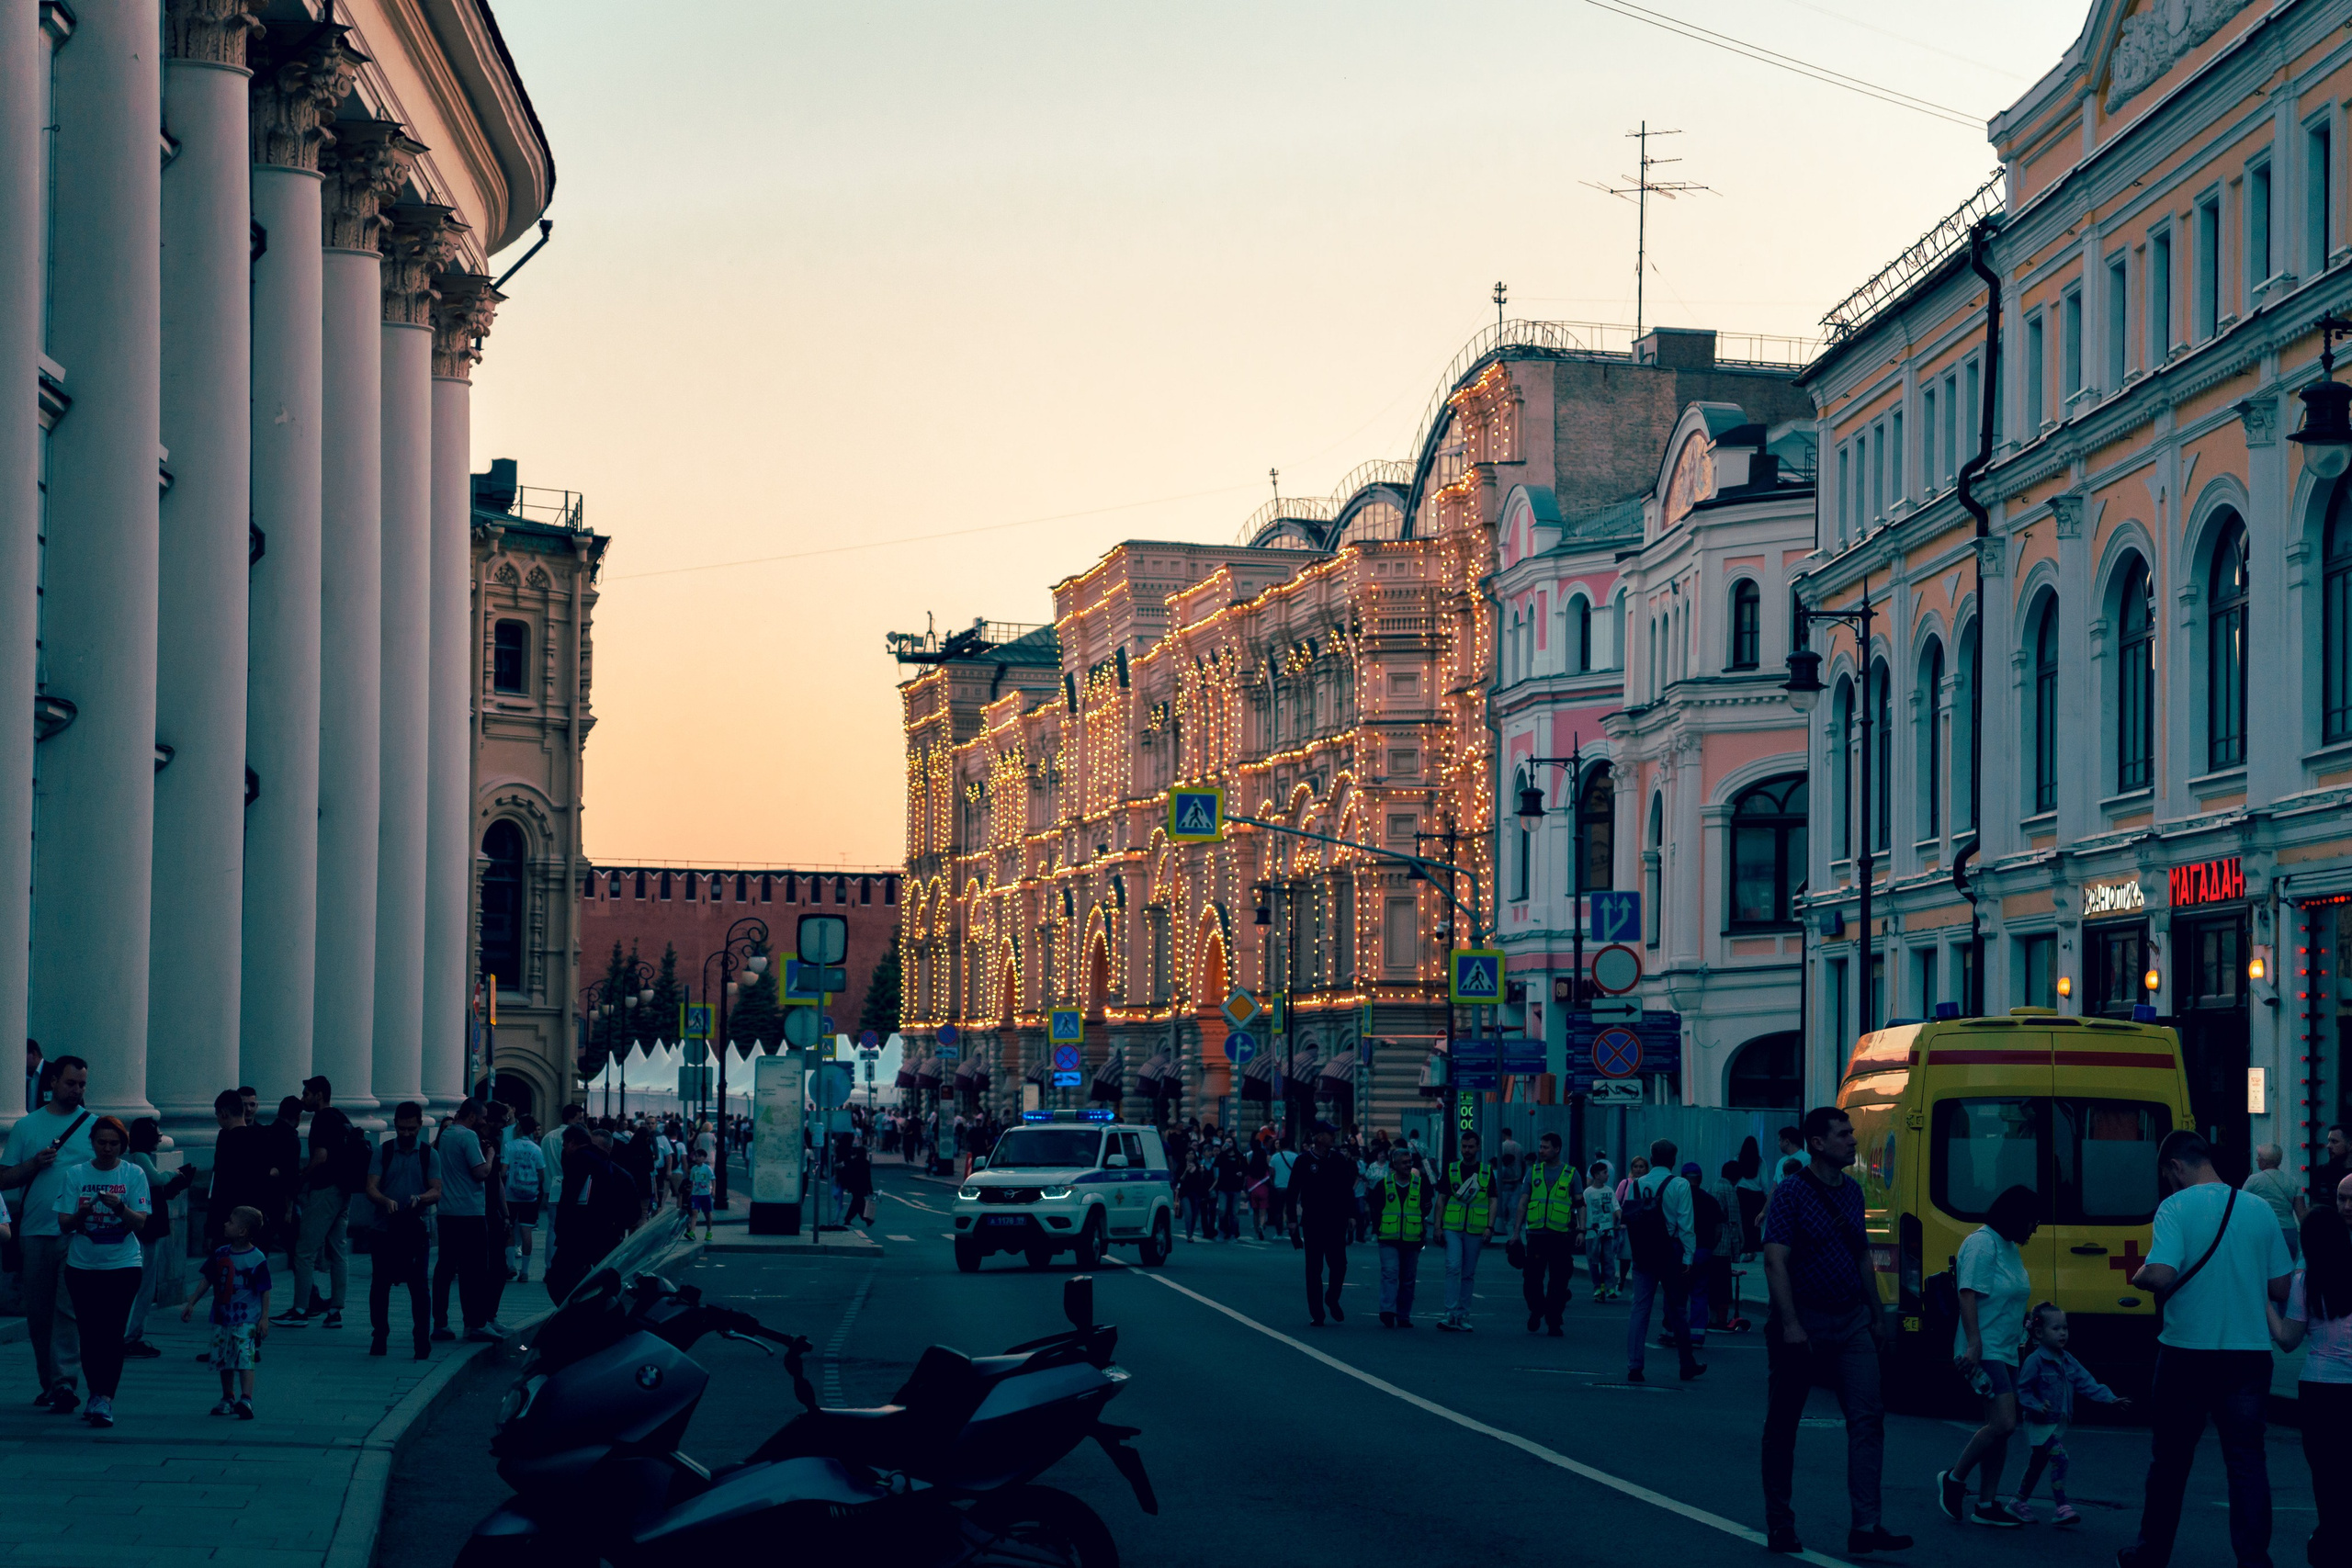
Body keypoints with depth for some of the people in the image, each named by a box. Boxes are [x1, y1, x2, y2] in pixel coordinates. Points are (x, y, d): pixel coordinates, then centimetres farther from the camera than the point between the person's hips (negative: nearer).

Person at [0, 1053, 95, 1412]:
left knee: (69, 1308, -12)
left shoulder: (94, 1126, 8)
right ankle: (49, 1382, 17)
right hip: (35, 1231, 3)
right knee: (38, 1312, 7)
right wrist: (35, 1164, -8)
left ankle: (65, 1381, -16)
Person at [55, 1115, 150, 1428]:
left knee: (112, 1332, -11)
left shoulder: (134, 1175, 0)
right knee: (90, 1333, 4)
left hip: (123, 1265, -2)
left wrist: (119, 1207, -24)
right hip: (82, 1266, 2)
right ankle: (97, 1395, 17)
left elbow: (140, 1223, -6)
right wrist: (82, 1213, -20)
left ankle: (104, 1399, -15)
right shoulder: (75, 1175, 4)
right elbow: (63, 1223, 0)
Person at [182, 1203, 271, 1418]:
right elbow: (207, 1280, 15)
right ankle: (228, 1398, 25)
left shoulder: (257, 1259, -10)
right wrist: (191, 1302, 12)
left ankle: (246, 1399, -24)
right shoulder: (220, 1254, 6)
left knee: (245, 1357, -17)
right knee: (223, 1360, 12)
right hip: (222, 1317, 6)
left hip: (247, 1319, -6)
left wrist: (264, 1318, -11)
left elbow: (265, 1291, -7)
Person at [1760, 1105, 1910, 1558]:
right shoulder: (1791, 1193, -10)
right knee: (1783, 1424, 5)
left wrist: (1875, 1316, 19)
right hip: (1803, 1321, -6)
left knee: (1867, 1417, -8)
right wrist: (1790, 1325, -23)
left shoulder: (1852, 1191, 11)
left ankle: (1866, 1525, -11)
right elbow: (1775, 1262, -16)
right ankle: (1779, 1522, 16)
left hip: (1851, 1321, 6)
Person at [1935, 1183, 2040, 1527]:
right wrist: (1974, 1344, -28)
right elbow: (1969, 1294, -21)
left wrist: (2021, 1336, 29)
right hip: (1983, 1353, -10)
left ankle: (1986, 1505, 12)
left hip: (2005, 1353, 10)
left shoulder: (2010, 1248, 17)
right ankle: (1954, 1479, -3)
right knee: (2002, 1423, -18)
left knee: (2000, 1428, 8)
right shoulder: (1982, 1243, -13)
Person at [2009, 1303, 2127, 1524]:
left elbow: (2087, 1383, 5)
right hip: (2041, 1424, -8)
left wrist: (2109, 1398, -6)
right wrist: (2037, 1406, -27)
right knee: (2059, 1457, -21)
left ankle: (2020, 1502, 30)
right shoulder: (2035, 1361, -15)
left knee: (2038, 1463, 16)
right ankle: (2062, 1507, -23)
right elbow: (2023, 1390, -13)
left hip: (2059, 1423, 8)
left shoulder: (2067, 1361, 8)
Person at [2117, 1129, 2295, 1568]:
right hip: (2249, 1353, 3)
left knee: (2170, 1459, 12)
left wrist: (2138, 1278, -1)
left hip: (2188, 1354, -3)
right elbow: (2281, 1288, 8)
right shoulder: (2258, 1210, 3)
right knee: (2247, 1461, 5)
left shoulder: (2176, 1208, -9)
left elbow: (2161, 1274, -23)